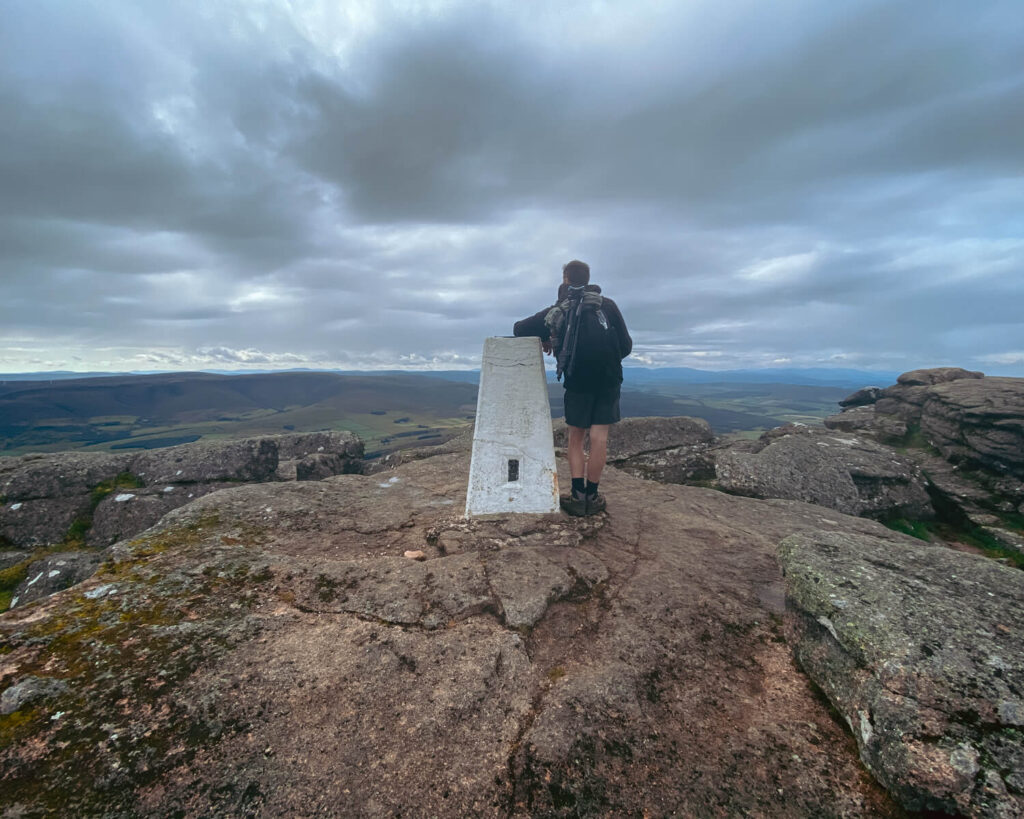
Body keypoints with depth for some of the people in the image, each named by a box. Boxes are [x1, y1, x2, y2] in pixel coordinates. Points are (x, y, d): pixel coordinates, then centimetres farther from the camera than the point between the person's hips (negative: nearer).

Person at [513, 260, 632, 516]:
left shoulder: (557, 311, 5)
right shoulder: (607, 305, 6)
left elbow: (519, 329, 7)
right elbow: (626, 346, 4)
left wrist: (543, 341, 20)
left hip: (577, 381, 0)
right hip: (608, 379, 0)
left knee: (576, 437, 11)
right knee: (599, 437, 3)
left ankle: (578, 496, 7)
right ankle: (591, 497, 7)